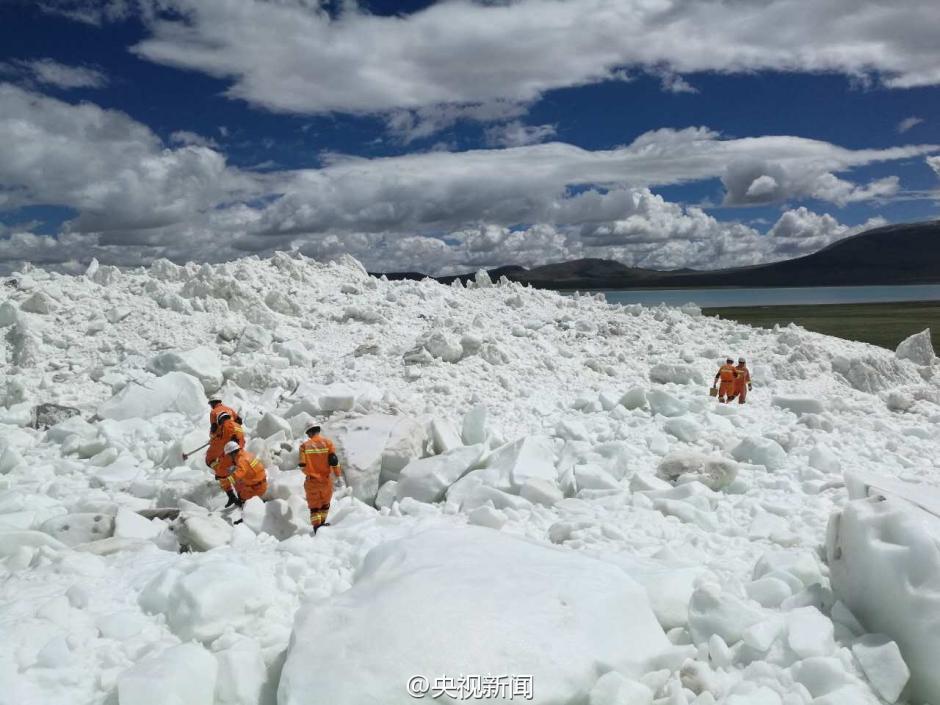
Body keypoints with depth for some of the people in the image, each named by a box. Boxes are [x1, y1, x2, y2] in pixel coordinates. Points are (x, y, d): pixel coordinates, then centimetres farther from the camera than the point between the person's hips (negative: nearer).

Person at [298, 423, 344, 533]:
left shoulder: (305, 445, -5)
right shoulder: (327, 442, -4)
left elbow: (302, 464, -7)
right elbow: (334, 460, -9)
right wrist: (339, 475, -2)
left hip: (312, 480, -1)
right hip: (326, 479, 1)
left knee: (314, 505, 8)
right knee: (325, 503, 21)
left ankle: (316, 526, 1)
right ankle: (321, 523, 30)